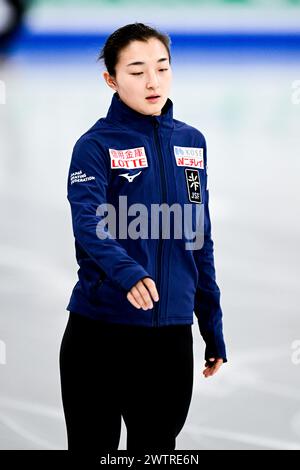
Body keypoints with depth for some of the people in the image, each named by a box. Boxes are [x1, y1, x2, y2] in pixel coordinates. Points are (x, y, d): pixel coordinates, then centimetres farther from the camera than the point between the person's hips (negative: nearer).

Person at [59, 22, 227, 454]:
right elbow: (88, 221, -22)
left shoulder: (191, 142, 9)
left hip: (171, 335, 4)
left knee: (156, 450, 11)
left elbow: (200, 240, 14)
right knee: (93, 447, 5)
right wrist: (127, 272, -41)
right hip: (101, 331, -4)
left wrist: (213, 327, 13)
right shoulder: (96, 145, -6)